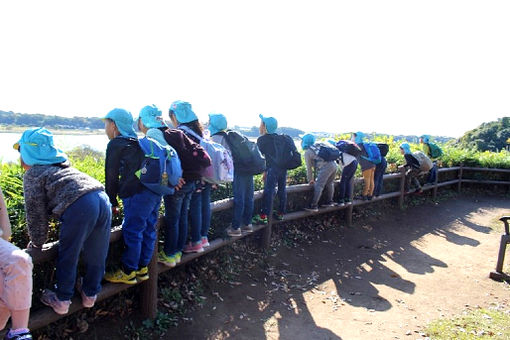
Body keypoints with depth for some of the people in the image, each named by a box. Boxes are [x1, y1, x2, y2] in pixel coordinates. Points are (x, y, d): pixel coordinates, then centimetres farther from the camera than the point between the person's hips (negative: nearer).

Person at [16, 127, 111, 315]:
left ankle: (62, 300, 27)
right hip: (102, 200, 7)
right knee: (96, 255, 19)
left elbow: (36, 213, 12)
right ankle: (90, 295, 37)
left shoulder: (32, 174, 14)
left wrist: (37, 242, 24)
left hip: (78, 207, -7)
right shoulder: (61, 165, 35)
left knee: (67, 257, 12)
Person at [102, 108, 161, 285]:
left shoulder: (115, 144, 1)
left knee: (132, 231, 1)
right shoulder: (136, 142, 24)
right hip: (155, 191, 9)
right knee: (147, 229, 14)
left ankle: (128, 272, 12)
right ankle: (142, 268, 26)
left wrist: (113, 201, 10)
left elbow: (111, 175, 2)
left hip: (138, 194, -9)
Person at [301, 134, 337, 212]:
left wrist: (310, 180, 22)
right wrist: (319, 177, 41)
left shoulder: (307, 152, 7)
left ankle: (314, 206, -6)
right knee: (329, 183, 23)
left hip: (326, 167, -8)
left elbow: (309, 168, 10)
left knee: (318, 186, -5)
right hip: (334, 164, 8)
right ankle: (329, 201, 34)